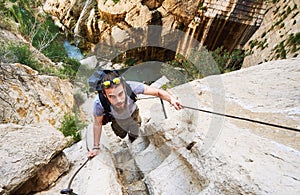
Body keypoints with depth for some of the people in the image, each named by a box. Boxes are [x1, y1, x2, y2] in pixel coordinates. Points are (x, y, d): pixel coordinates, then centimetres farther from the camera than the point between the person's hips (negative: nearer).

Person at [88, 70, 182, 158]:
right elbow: (97, 123, -21)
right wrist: (96, 147, -11)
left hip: (132, 113, 0)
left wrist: (171, 99, -57)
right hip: (116, 118, 1)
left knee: (134, 137, 15)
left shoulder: (131, 87, -45)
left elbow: (157, 92, -36)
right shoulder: (99, 103, -40)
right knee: (122, 135, 25)